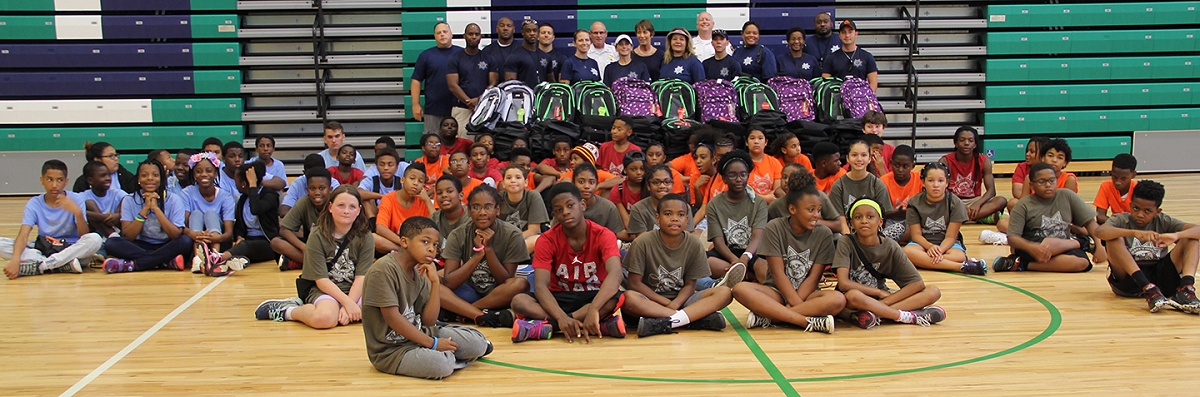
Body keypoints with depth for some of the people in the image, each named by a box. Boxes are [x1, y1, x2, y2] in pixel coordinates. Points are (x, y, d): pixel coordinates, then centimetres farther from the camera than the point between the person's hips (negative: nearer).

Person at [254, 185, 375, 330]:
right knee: (324, 318, -38)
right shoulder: (318, 236, -8)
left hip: (354, 291, 4)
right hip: (323, 290, -4)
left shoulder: (364, 237, -2)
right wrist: (347, 302, -22)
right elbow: (321, 280, -12)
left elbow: (361, 277, -8)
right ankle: (285, 311, -8)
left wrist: (348, 306, -22)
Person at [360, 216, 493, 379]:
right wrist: (432, 343, -20)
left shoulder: (419, 274, 7)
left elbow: (429, 321, 3)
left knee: (478, 343, -6)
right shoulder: (383, 269, -16)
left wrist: (434, 282, -7)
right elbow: (392, 318, -21)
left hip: (417, 334, 7)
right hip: (391, 349, -7)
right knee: (442, 365, -32)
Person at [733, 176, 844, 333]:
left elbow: (813, 277, -6)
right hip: (776, 292, -1)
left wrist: (791, 306, -19)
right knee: (740, 289, -32)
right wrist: (800, 306, -20)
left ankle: (767, 317, -29)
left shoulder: (824, 234, -1)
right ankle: (810, 322, -35)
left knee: (838, 299, -32)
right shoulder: (774, 228, -5)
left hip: (807, 294, 1)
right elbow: (777, 273, -11)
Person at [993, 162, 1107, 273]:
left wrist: (1099, 245, -9)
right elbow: (1012, 238, -14)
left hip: (1063, 247, 3)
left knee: (1083, 262, -30)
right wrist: (1032, 248, -34)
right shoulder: (1024, 205, -6)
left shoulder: (1067, 196, 3)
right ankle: (1079, 242, -5)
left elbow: (1089, 222, 7)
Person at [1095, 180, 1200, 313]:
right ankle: (1148, 289, -37)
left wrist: (1176, 235, -30)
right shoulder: (1121, 220, -1)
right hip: (1129, 280, -3)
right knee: (1114, 239, -23)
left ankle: (1186, 289, -31)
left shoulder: (1163, 222, 8)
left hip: (1160, 277, 3)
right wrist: (1135, 233, -38)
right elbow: (1099, 231, -25)